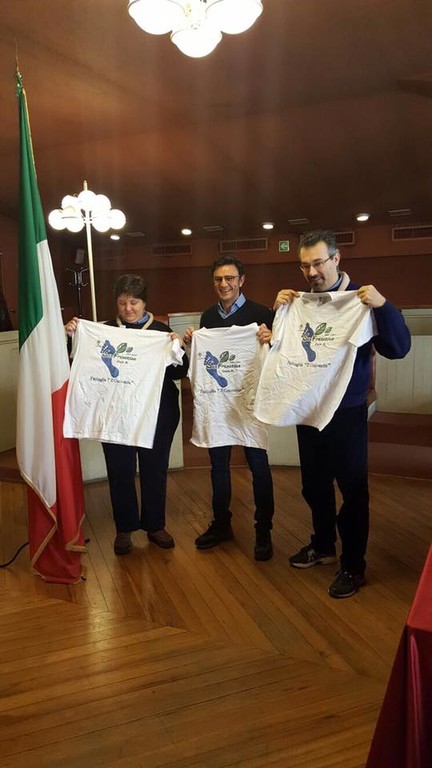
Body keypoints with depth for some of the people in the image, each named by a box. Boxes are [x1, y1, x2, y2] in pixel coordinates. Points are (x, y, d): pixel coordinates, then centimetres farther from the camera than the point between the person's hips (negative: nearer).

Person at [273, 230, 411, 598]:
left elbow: (398, 348, -14)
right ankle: (323, 545, 36)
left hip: (347, 410, -5)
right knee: (314, 483, 16)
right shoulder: (299, 301, 5)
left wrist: (383, 306, -29)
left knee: (352, 487, 3)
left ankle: (353, 565, 18)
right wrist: (278, 310, -7)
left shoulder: (361, 299, -8)